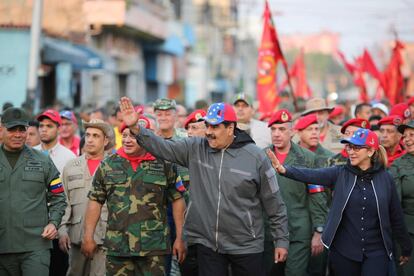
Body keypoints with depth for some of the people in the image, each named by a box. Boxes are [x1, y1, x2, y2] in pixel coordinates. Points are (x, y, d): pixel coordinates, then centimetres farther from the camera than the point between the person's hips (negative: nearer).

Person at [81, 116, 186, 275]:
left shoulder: (164, 165, 3)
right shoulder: (108, 165, 7)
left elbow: (177, 200, 6)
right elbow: (95, 201, 10)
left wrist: (180, 238, 2)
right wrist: (88, 237, 5)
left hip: (153, 249, -1)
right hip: (117, 248, 2)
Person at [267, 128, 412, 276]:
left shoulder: (385, 179, 0)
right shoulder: (340, 174, 0)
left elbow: (396, 217, 6)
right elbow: (311, 175, -16)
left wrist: (406, 249, 12)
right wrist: (284, 169, -34)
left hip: (376, 253, -1)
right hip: (343, 252, 1)